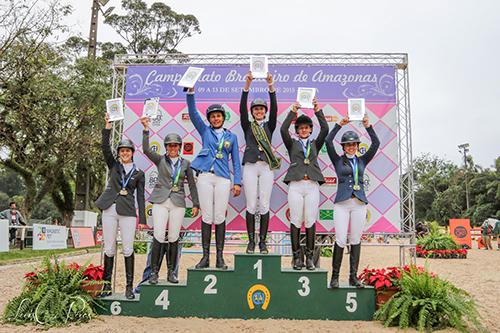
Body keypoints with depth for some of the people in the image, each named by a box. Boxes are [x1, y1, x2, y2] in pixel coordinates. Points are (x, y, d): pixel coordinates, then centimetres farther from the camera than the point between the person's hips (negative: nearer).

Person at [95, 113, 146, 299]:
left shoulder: (138, 173, 10)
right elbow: (105, 147, -3)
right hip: (110, 210, 1)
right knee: (109, 249, 4)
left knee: (128, 249, -4)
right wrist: (108, 126, -12)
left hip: (128, 212, -1)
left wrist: (142, 219, 2)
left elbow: (140, 197, 8)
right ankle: (107, 284, 14)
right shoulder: (113, 165, 12)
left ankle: (129, 286, 3)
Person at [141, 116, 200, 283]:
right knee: (158, 237, -9)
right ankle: (154, 272, 1)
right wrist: (146, 129, -15)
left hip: (178, 203, 1)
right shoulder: (160, 160, 8)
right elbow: (146, 149, -8)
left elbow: (192, 184, 13)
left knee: (174, 238, 3)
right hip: (160, 201, -1)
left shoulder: (185, 164, 11)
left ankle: (171, 272, 13)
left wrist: (196, 204, 9)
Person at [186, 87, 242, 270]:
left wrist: (238, 182, 4)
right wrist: (191, 91, -7)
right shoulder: (205, 131, 15)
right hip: (205, 176, 0)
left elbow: (236, 161, 13)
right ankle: (205, 256, 5)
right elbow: (193, 112, 5)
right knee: (207, 217, -2)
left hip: (223, 178, 0)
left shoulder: (231, 136, 16)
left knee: (220, 218, -3)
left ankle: (220, 258, 4)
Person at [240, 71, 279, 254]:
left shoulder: (269, 126, 14)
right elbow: (242, 109, -2)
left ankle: (263, 242, 7)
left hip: (266, 167, 0)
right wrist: (247, 86, -13)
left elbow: (274, 109, -1)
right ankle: (251, 241, 8)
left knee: (264, 205, 0)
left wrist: (271, 86, -12)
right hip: (250, 166, 0)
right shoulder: (247, 126, 12)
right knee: (251, 205, 0)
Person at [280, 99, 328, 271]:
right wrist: (293, 111, -10)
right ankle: (296, 257, 4)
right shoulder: (292, 144, 14)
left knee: (310, 221, -1)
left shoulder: (315, 144, 18)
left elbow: (325, 129, 3)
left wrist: (317, 110, -5)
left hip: (312, 186, 1)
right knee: (296, 221, -2)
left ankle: (309, 257, 6)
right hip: (295, 185, -1)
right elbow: (283, 130, -3)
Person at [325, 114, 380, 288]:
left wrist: (367, 126, -2)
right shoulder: (338, 160, 7)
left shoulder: (362, 160, 15)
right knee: (340, 240, -8)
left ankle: (353, 277, 12)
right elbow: (328, 141, -4)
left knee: (356, 240, 5)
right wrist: (340, 124, -6)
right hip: (342, 203, -3)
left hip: (359, 203, 3)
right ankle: (335, 276, 3)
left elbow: (376, 143, 6)